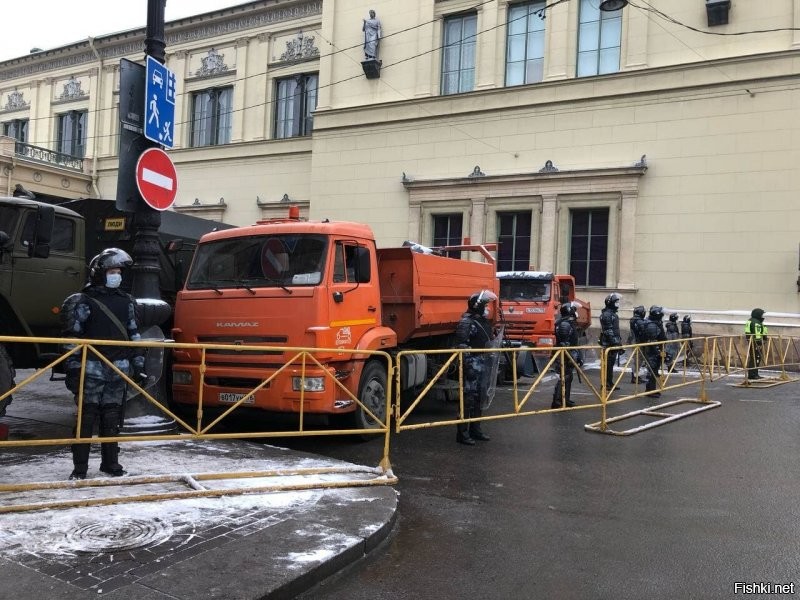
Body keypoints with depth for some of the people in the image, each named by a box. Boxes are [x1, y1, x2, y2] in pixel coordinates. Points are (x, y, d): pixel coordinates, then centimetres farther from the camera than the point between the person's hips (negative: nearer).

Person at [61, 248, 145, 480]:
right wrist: (73, 368, -10)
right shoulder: (82, 301, 0)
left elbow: (134, 334, 17)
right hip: (92, 368, -4)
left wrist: (138, 363, 12)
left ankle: (110, 462, 18)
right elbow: (72, 336, -4)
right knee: (87, 417, -3)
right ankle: (80, 468, 3)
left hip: (118, 369, 4)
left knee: (112, 417, 9)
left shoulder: (126, 301, 14)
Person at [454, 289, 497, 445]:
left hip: (483, 364, 9)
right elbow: (462, 346, -19)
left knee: (479, 397, 14)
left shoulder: (483, 321, 15)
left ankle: (475, 429, 24)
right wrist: (468, 366, -23)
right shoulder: (466, 322, -13)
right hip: (473, 365, -9)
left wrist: (489, 361, 24)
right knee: (469, 398, -8)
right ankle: (462, 433, -3)